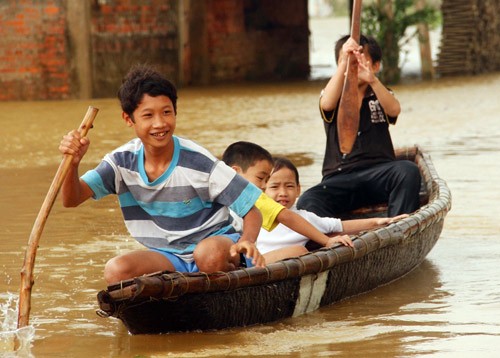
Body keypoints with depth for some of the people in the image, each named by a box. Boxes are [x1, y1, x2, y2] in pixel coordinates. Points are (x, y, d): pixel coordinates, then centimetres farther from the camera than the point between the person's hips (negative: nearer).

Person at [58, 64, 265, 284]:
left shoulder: (198, 163, -15)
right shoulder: (123, 161, -4)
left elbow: (252, 211, -10)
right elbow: (71, 199, -11)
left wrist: (246, 241, -32)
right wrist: (73, 164, -32)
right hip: (169, 258, 4)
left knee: (209, 253, -39)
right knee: (115, 271, -24)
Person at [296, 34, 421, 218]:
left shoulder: (379, 96, 17)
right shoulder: (334, 96, 16)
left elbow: (394, 110, -9)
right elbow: (327, 104, -11)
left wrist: (372, 80, -29)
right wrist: (344, 63, -24)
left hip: (379, 172, 1)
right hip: (339, 178, -1)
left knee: (408, 171, -33)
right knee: (306, 203, -31)